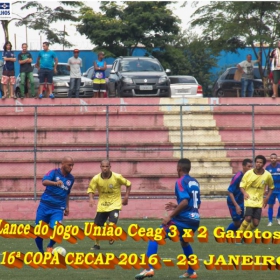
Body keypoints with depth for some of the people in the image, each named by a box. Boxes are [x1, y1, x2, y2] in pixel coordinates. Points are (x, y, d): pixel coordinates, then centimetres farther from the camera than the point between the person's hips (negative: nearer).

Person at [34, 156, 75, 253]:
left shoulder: (71, 179, 7)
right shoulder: (54, 172, -7)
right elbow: (44, 182, -26)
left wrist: (67, 207, 20)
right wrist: (55, 183, -44)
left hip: (58, 209, 2)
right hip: (45, 206, -2)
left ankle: (50, 247, 9)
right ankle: (40, 251, 25)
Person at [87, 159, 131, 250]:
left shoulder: (117, 177, -14)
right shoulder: (96, 179, -11)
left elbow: (128, 184, 0)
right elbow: (90, 189, -2)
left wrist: (126, 197, -7)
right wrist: (91, 198, -23)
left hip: (115, 204, -3)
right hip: (102, 204, 3)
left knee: (112, 223, -20)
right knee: (97, 225, 0)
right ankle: (97, 244, 22)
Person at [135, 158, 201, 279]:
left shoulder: (181, 181, -8)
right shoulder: (195, 182, 16)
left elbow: (185, 202, -22)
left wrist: (170, 216, -18)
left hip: (183, 219, -8)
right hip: (194, 220, 8)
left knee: (154, 237, -3)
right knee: (184, 242, 36)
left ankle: (149, 269, -16)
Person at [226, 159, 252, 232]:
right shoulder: (237, 177, -23)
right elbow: (230, 192, -22)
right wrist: (236, 205, -26)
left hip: (242, 202, 6)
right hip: (233, 203, -6)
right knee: (237, 222, -1)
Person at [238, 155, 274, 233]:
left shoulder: (267, 175, -4)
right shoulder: (248, 173, -8)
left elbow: (271, 187, 13)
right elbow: (242, 186, -2)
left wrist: (267, 198, 1)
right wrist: (245, 193, -23)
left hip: (259, 201, 3)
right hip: (249, 199, -3)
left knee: (255, 223, -2)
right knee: (248, 218, -21)